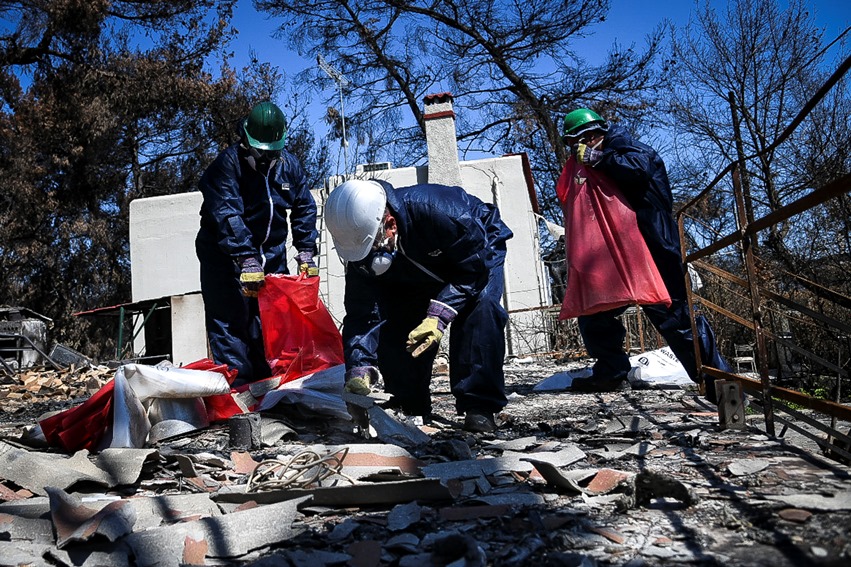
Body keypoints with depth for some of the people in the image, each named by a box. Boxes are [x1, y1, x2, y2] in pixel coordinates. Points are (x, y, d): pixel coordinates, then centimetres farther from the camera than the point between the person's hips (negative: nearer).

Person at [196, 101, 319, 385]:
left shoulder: (290, 165, 1)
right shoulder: (228, 163, -16)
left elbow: (304, 209, 7)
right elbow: (227, 215, -27)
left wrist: (306, 254, -1)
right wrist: (247, 260, -35)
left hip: (272, 252, 5)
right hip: (226, 254, -5)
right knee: (230, 319, -8)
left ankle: (268, 377, 15)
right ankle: (236, 381, -4)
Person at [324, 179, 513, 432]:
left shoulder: (435, 209, -44)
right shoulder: (360, 246, -27)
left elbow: (474, 265, -33)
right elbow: (361, 314, -25)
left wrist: (439, 315, -41)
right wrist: (359, 370, -37)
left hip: (480, 249, -4)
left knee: (479, 307, -33)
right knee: (392, 325, -12)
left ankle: (479, 407, -23)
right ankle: (411, 409, 8)